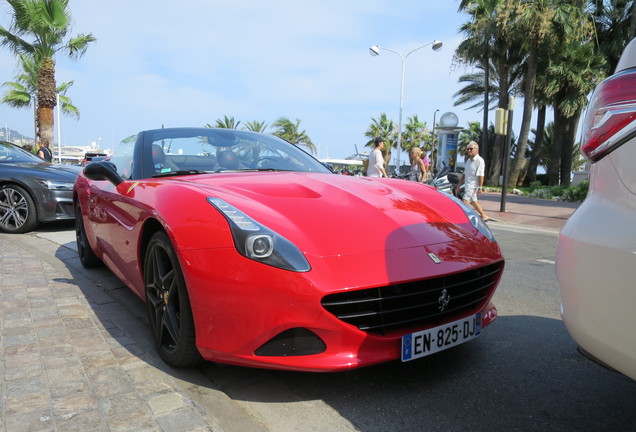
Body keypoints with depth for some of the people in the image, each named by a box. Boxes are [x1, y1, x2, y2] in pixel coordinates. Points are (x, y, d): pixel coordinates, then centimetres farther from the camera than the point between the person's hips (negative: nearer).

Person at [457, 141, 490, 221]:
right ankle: (484, 216, 27)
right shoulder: (468, 160, 15)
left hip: (473, 185, -9)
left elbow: (481, 175, -16)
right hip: (467, 184, 9)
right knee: (473, 201, 15)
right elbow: (464, 174, 20)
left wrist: (480, 187, -20)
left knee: (465, 201, -17)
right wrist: (459, 184, 18)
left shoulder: (479, 160, -11)